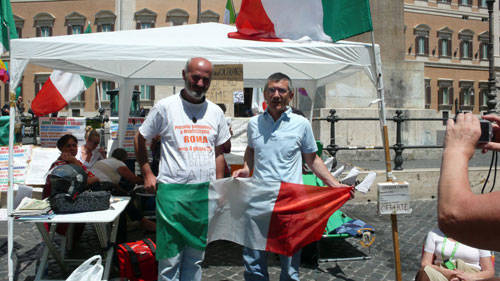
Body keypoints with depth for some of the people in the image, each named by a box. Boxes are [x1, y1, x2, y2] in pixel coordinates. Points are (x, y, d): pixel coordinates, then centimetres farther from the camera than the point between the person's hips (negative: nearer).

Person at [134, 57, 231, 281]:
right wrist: (147, 174, 1)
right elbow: (140, 138, 7)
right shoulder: (165, 107, -2)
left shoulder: (216, 112, 9)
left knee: (196, 258, 15)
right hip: (172, 190, -3)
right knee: (169, 259, 2)